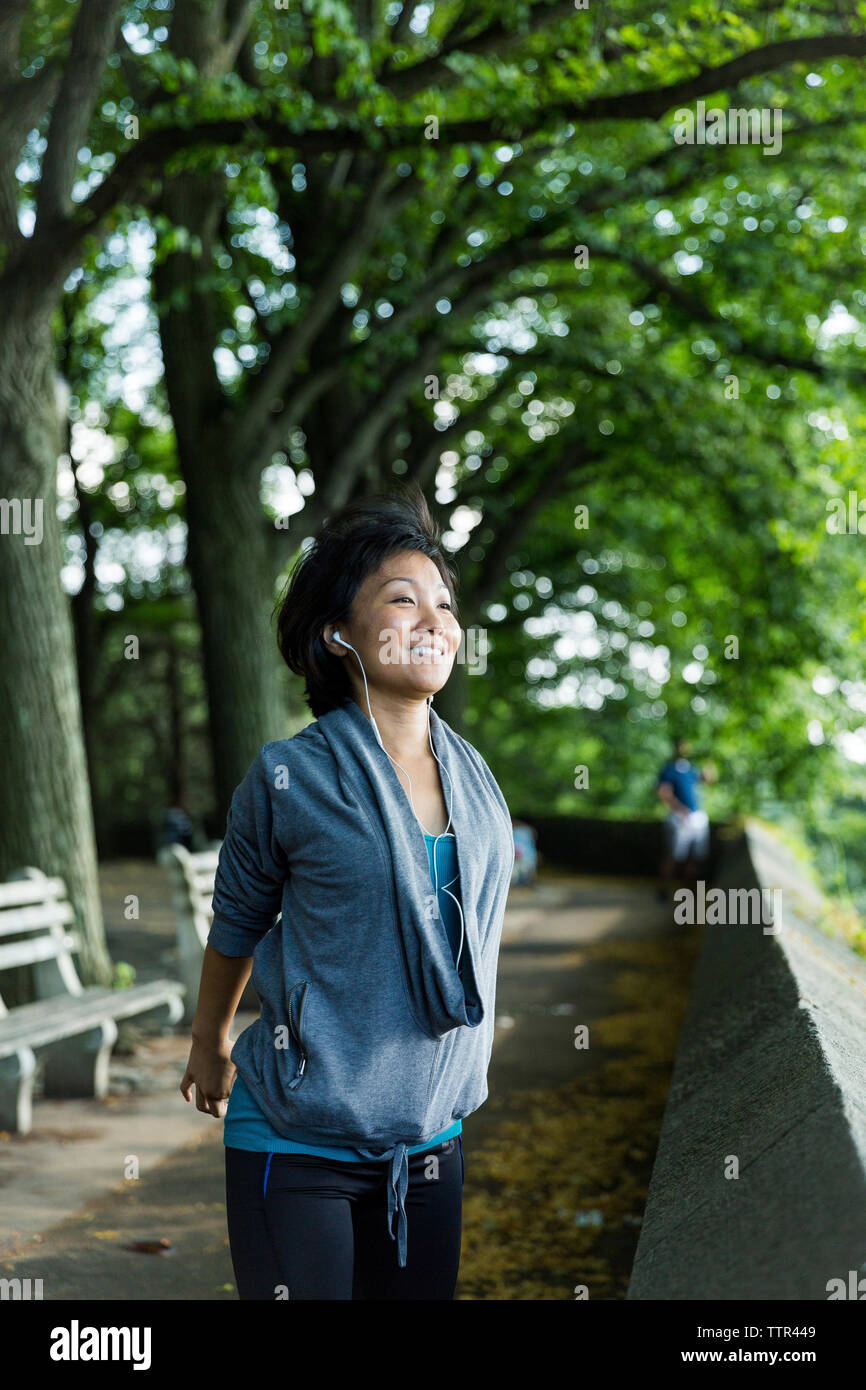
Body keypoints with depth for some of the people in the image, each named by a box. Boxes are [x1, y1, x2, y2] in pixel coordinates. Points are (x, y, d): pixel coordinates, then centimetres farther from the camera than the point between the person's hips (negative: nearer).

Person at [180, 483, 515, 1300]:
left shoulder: (474, 776, 4)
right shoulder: (290, 779, -10)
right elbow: (236, 922, 5)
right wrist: (208, 1046, 18)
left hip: (433, 1135, 5)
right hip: (296, 1142, -5)